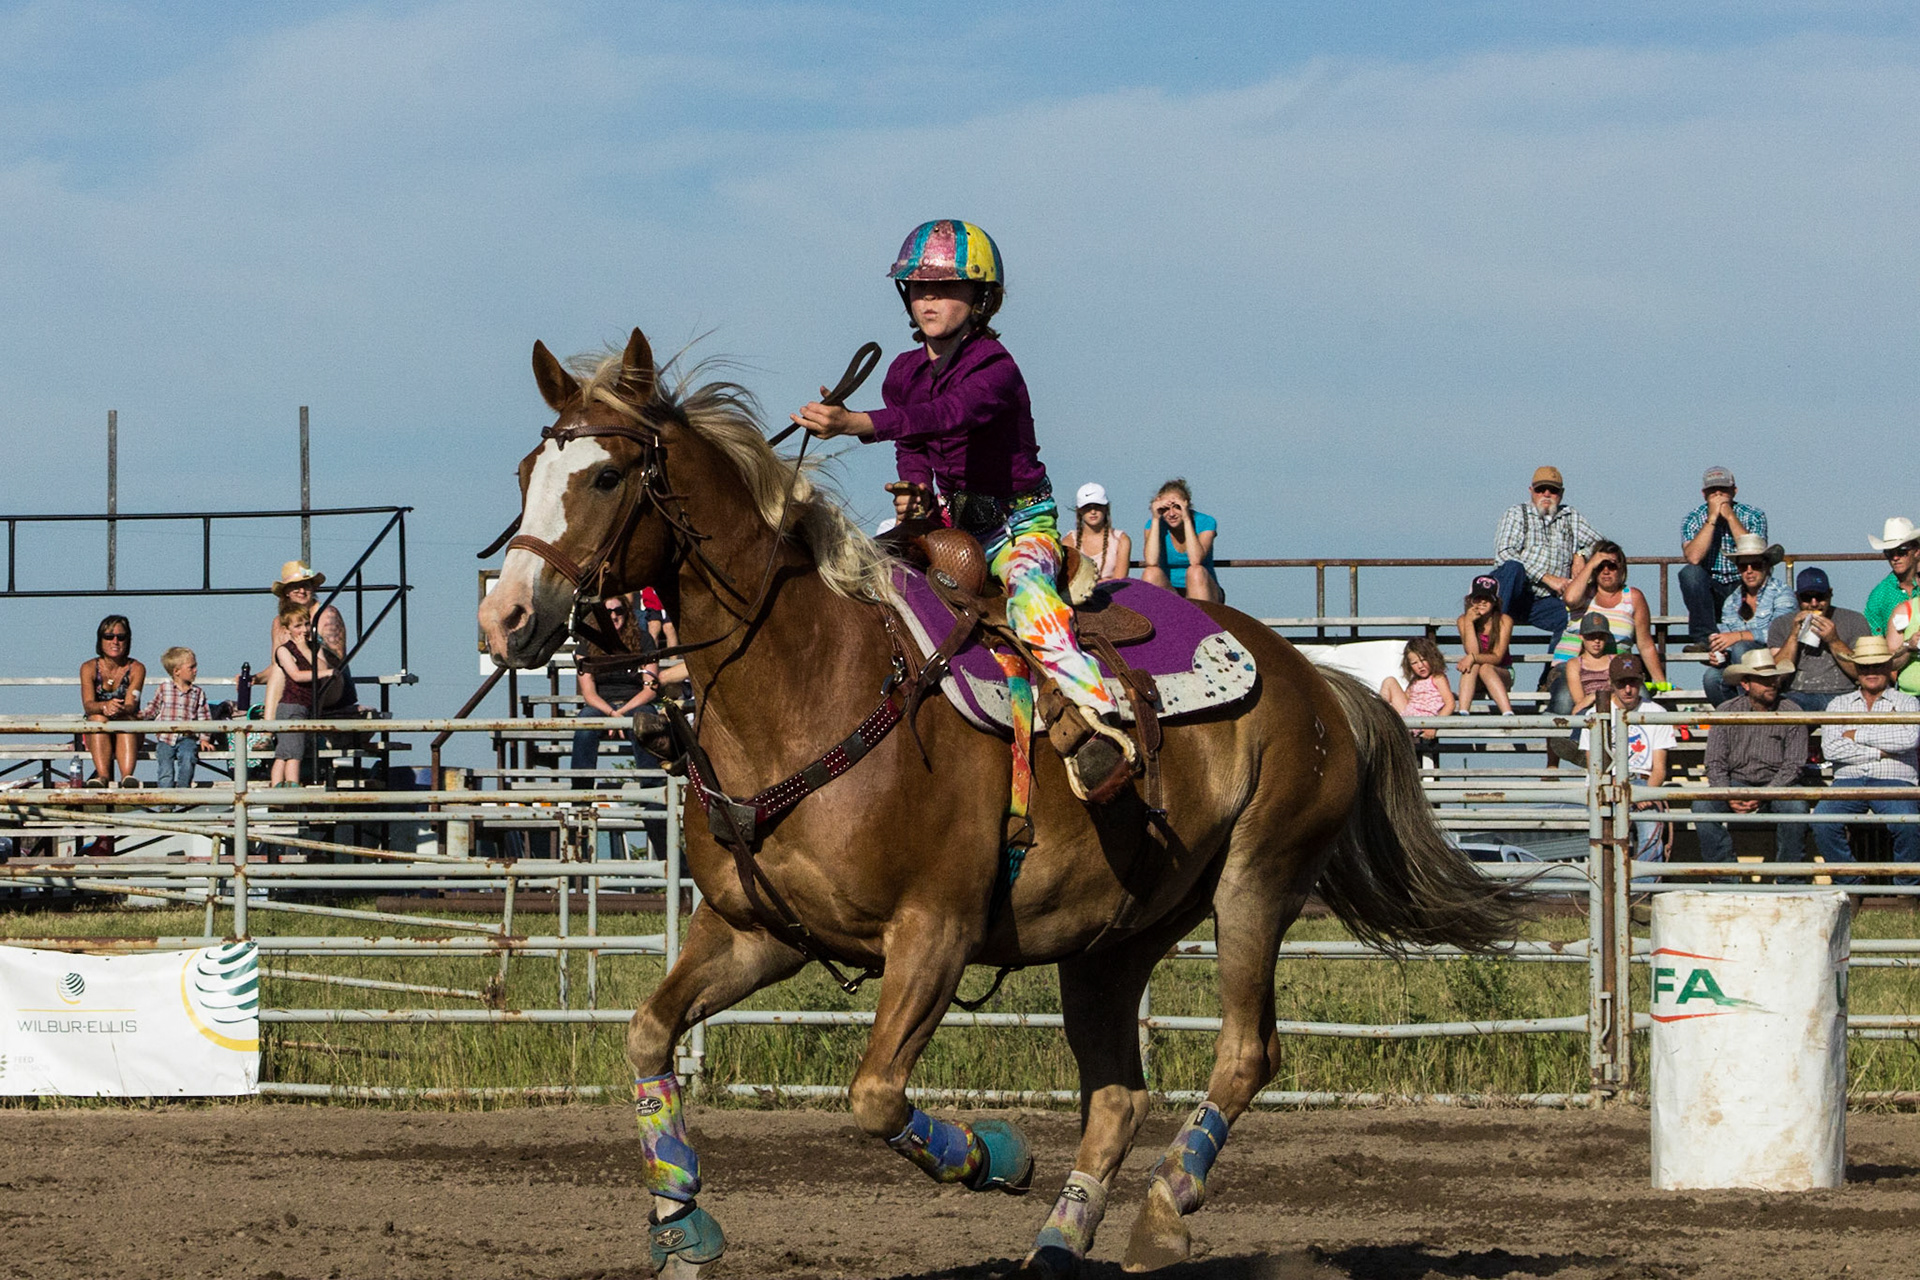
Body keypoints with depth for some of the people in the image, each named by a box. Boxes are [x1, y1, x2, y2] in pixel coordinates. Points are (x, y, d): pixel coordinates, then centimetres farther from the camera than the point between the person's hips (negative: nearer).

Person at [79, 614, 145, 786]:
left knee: (125, 720, -33)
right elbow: (88, 704, -16)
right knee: (99, 718, -32)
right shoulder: (89, 668, -1)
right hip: (96, 736, 0)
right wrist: (105, 707, -39)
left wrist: (119, 710, -40)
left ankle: (127, 776, -54)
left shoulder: (136, 668, -2)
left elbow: (131, 706, -15)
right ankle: (103, 775, -49)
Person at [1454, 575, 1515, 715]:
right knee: (1473, 665, -32)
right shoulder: (1463, 621, -6)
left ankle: (1508, 714, -50)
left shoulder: (1504, 621, -11)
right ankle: (1463, 712, -47)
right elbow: (1472, 652, -17)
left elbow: (1497, 657, -18)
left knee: (1485, 668, -34)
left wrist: (1473, 658, -36)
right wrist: (1469, 622, -23)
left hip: (1501, 674, -2)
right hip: (1475, 682, 2)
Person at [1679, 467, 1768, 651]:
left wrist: (1730, 517, -18)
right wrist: (1712, 519, -20)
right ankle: (1703, 638, -28)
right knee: (1689, 572, -29)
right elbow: (1693, 557, -20)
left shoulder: (1753, 516, -2)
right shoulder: (1693, 519, -2)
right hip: (1710, 592, 1)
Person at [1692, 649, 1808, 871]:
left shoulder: (1791, 712, -3)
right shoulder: (1727, 711, 0)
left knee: (1795, 806, -33)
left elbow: (1793, 766, -7)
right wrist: (1728, 796, -20)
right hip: (1736, 782, 1)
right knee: (1702, 806, -26)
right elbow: (1715, 764, -1)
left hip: (1776, 786, -1)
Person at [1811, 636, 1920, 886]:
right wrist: (1880, 752, -5)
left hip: (1894, 781, -2)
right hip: (1848, 781, 2)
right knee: (1821, 822, -29)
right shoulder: (1839, 704, 20)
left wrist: (1858, 736, -3)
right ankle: (1848, 884, -13)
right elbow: (1831, 748, 2)